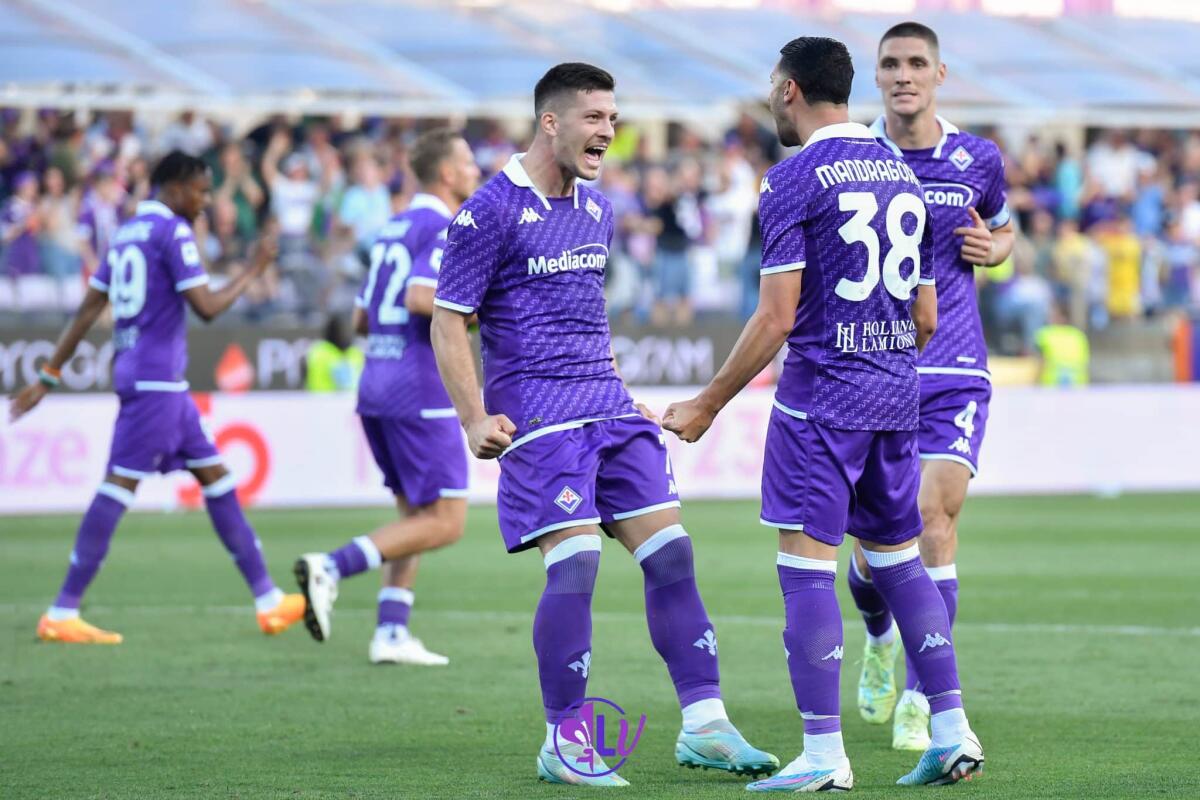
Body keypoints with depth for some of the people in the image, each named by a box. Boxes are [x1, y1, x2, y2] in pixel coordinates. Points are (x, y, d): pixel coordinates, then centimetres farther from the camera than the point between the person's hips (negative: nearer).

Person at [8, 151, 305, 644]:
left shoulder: (127, 233, 16)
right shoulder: (173, 232, -10)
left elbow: (87, 311, 16)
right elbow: (207, 307, -16)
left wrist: (48, 377, 17)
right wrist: (252, 272, -1)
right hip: (156, 380, -10)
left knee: (215, 476, 12)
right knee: (121, 484, -10)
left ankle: (267, 600, 15)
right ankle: (61, 614, -12)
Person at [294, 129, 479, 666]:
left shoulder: (393, 229, 18)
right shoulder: (446, 229, -9)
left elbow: (362, 318, 22)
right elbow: (420, 296, -25)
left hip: (376, 386, 9)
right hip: (420, 393, -9)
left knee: (417, 518, 14)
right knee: (445, 524, -6)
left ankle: (391, 634, 5)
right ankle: (331, 567, -18)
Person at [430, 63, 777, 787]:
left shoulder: (598, 211, 15)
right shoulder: (492, 212, -8)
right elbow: (449, 320, -8)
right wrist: (476, 420, -16)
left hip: (607, 407, 7)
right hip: (537, 414, -7)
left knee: (670, 550, 0)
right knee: (575, 562, -15)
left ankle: (704, 726, 4)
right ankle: (562, 746, -5)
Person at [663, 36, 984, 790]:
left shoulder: (794, 179, -9)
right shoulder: (904, 176, 13)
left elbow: (777, 317, -14)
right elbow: (925, 317, 16)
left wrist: (708, 404, -7)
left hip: (820, 395, -7)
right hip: (896, 397, 7)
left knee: (807, 563, -4)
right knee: (898, 557, 15)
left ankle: (825, 755, -7)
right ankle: (953, 731, 11)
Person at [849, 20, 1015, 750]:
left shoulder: (979, 160, 4)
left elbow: (1004, 233, 22)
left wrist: (993, 247, -1)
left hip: (954, 370, 0)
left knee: (935, 512, -15)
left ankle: (921, 699, -10)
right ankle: (881, 640, 37)